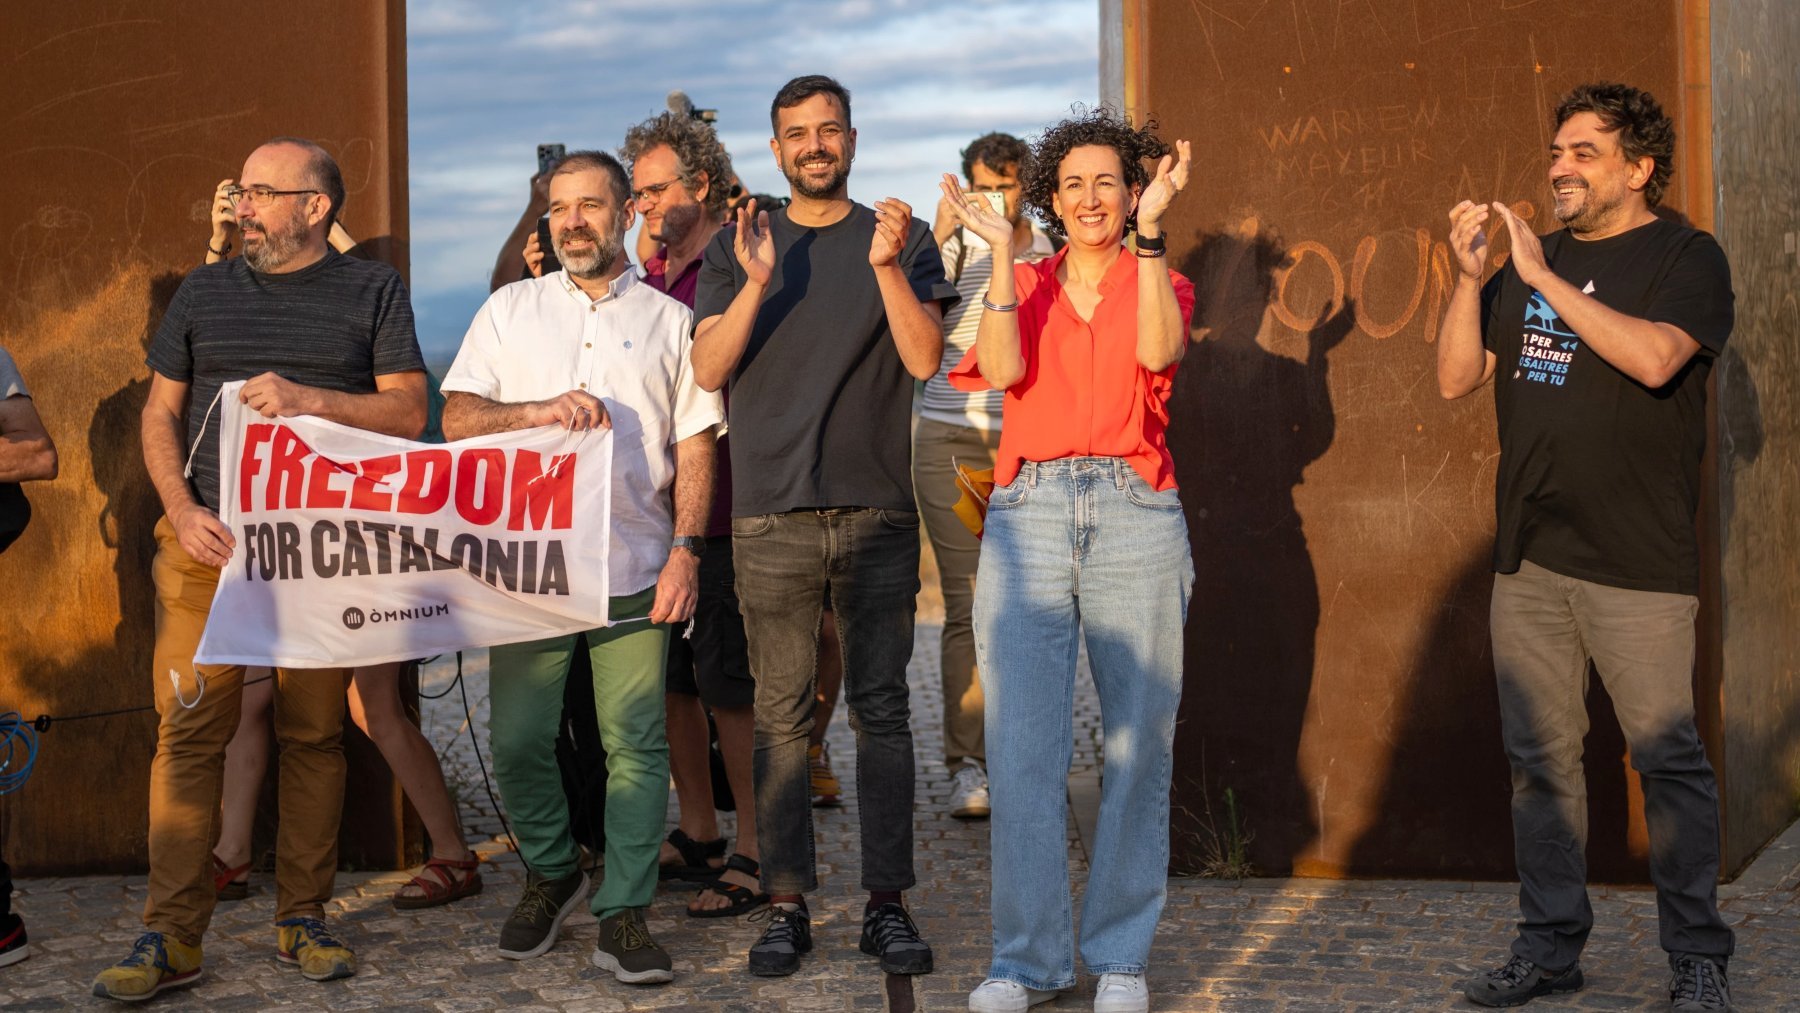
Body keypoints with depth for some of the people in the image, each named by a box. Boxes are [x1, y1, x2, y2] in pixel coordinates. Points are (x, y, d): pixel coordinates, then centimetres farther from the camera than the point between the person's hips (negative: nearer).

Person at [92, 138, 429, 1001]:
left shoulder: (374, 291, 9)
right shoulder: (205, 292, 15)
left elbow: (408, 412, 1)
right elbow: (160, 415, 13)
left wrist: (309, 399, -12)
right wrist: (184, 512, -2)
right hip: (209, 541, 1)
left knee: (313, 734, 3)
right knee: (188, 731, -6)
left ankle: (302, 918, 13)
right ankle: (172, 937, -3)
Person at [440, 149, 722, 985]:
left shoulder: (669, 320, 10)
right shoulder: (509, 311, 13)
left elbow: (696, 444, 6)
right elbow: (457, 417, 5)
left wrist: (686, 552, -5)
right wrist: (536, 411, -14)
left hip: (633, 570, -1)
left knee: (634, 743, -3)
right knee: (518, 740, 2)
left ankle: (623, 914, 6)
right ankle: (551, 873, 26)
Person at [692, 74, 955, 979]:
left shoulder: (902, 239, 8)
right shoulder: (736, 249, 11)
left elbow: (924, 359, -3)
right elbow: (707, 370, 1)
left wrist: (887, 267, -16)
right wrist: (756, 284, -12)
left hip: (876, 507, -1)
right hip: (771, 513, 1)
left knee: (881, 707, 1)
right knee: (780, 712, 1)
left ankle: (887, 902, 6)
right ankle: (786, 903, 7)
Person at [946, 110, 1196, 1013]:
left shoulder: (1158, 284, 13)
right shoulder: (1023, 285, 15)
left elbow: (1159, 350, -10)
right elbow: (1002, 370, -5)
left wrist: (1151, 233, -13)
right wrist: (1002, 253, -6)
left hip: (1134, 516, 0)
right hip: (1029, 515, 0)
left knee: (1138, 743, 1)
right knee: (1021, 747, -3)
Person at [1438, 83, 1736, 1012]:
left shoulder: (1685, 257, -2)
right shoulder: (1532, 259, 15)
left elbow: (1654, 356, -21)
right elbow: (1456, 378, 11)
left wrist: (1546, 278, -17)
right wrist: (1470, 276, -3)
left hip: (1636, 560, -5)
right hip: (1528, 555, 6)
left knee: (1668, 758, -2)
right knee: (1539, 755, 9)